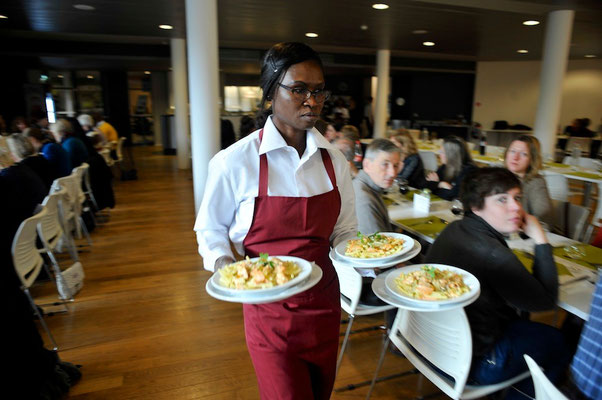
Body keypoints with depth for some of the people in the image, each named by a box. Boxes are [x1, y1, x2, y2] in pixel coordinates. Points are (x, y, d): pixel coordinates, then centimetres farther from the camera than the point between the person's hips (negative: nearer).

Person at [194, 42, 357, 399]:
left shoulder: (334, 159, -2)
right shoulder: (234, 162, -15)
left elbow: (344, 231, 6)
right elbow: (210, 228, -1)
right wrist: (222, 263, -19)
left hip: (324, 300, 5)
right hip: (270, 308, -4)